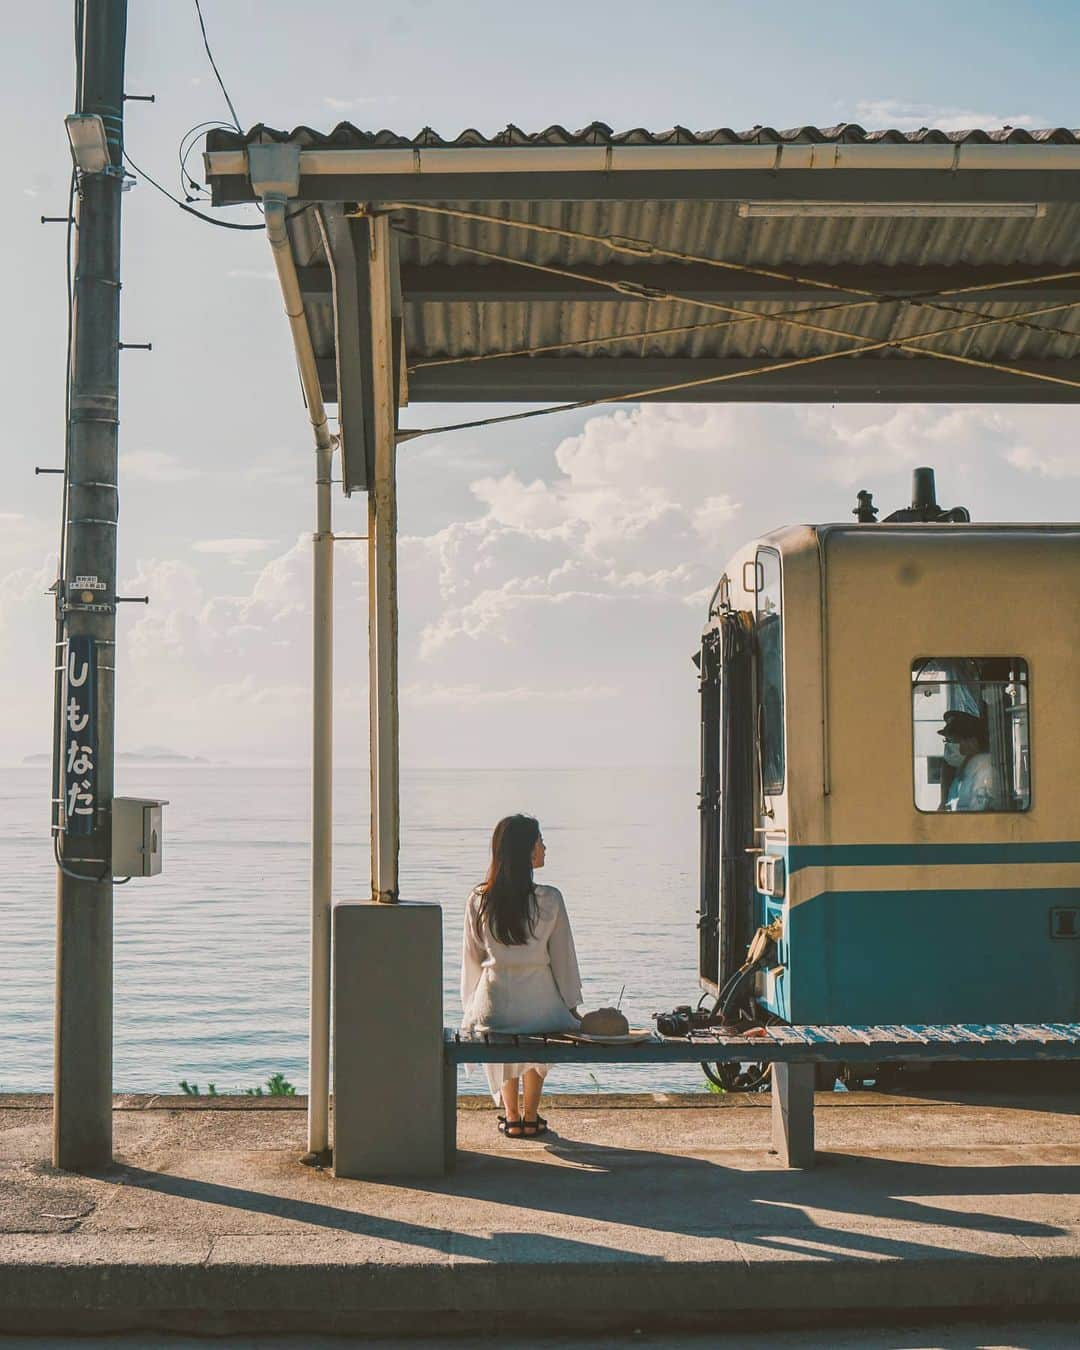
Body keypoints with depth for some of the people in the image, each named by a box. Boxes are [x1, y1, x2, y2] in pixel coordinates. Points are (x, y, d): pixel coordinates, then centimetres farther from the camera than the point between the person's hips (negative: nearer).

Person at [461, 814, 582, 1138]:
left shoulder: (478, 900, -5)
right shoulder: (549, 900, -12)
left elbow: (472, 957, 4)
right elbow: (563, 957, -3)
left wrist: (472, 1005, 17)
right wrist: (571, 1005, 9)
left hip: (494, 1001, 1)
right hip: (539, 1001, -1)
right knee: (537, 1044, 31)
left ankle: (511, 1116, 29)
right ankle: (531, 1117, 32)